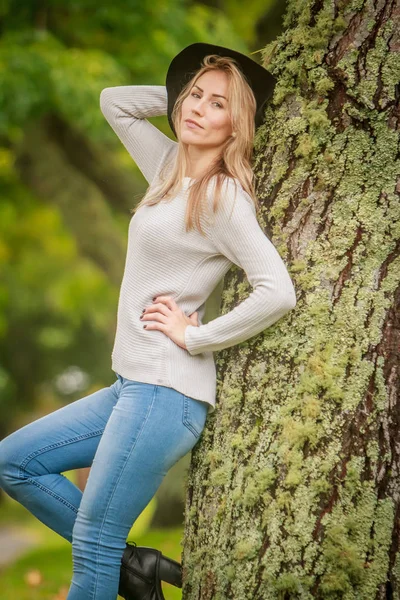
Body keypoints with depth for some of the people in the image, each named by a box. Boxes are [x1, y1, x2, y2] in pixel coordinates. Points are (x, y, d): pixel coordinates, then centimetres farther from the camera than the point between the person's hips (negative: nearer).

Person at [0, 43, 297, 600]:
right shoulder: (171, 168, 12)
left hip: (167, 391, -9)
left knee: (93, 542, -6)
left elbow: (278, 293, -22)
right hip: (132, 385, 9)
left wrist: (195, 335, -14)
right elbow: (113, 101, 25)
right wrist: (179, 94, 13)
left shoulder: (224, 197, -12)